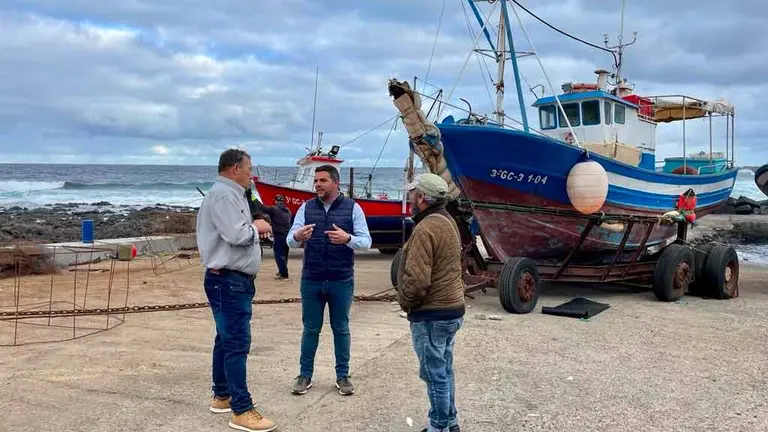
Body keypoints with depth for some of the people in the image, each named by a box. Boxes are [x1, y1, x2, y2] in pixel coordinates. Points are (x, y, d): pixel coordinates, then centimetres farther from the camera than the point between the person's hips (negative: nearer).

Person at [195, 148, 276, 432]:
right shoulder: (223, 195, -16)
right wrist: (257, 227, -8)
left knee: (227, 339, 17)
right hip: (228, 281, -11)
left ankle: (222, 396, 28)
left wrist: (254, 229, 4)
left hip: (235, 280, 11)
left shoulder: (231, 194, 18)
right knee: (237, 343, -10)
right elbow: (237, 235, -25)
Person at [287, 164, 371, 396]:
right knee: (310, 329, 11)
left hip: (342, 281, -1)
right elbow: (290, 241, -3)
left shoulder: (352, 208, -2)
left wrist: (347, 239, -28)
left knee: (341, 329, 10)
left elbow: (366, 241, -7)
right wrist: (297, 236, -28)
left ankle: (342, 375, 23)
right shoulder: (306, 208, 2)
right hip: (311, 280, 1)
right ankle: (305, 375, 23)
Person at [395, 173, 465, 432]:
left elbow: (416, 279, -27)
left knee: (434, 374, 2)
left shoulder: (425, 229, -21)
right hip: (452, 308, 10)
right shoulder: (447, 222, 11)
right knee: (444, 370, 19)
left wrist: (404, 302, -8)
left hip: (431, 315, -10)